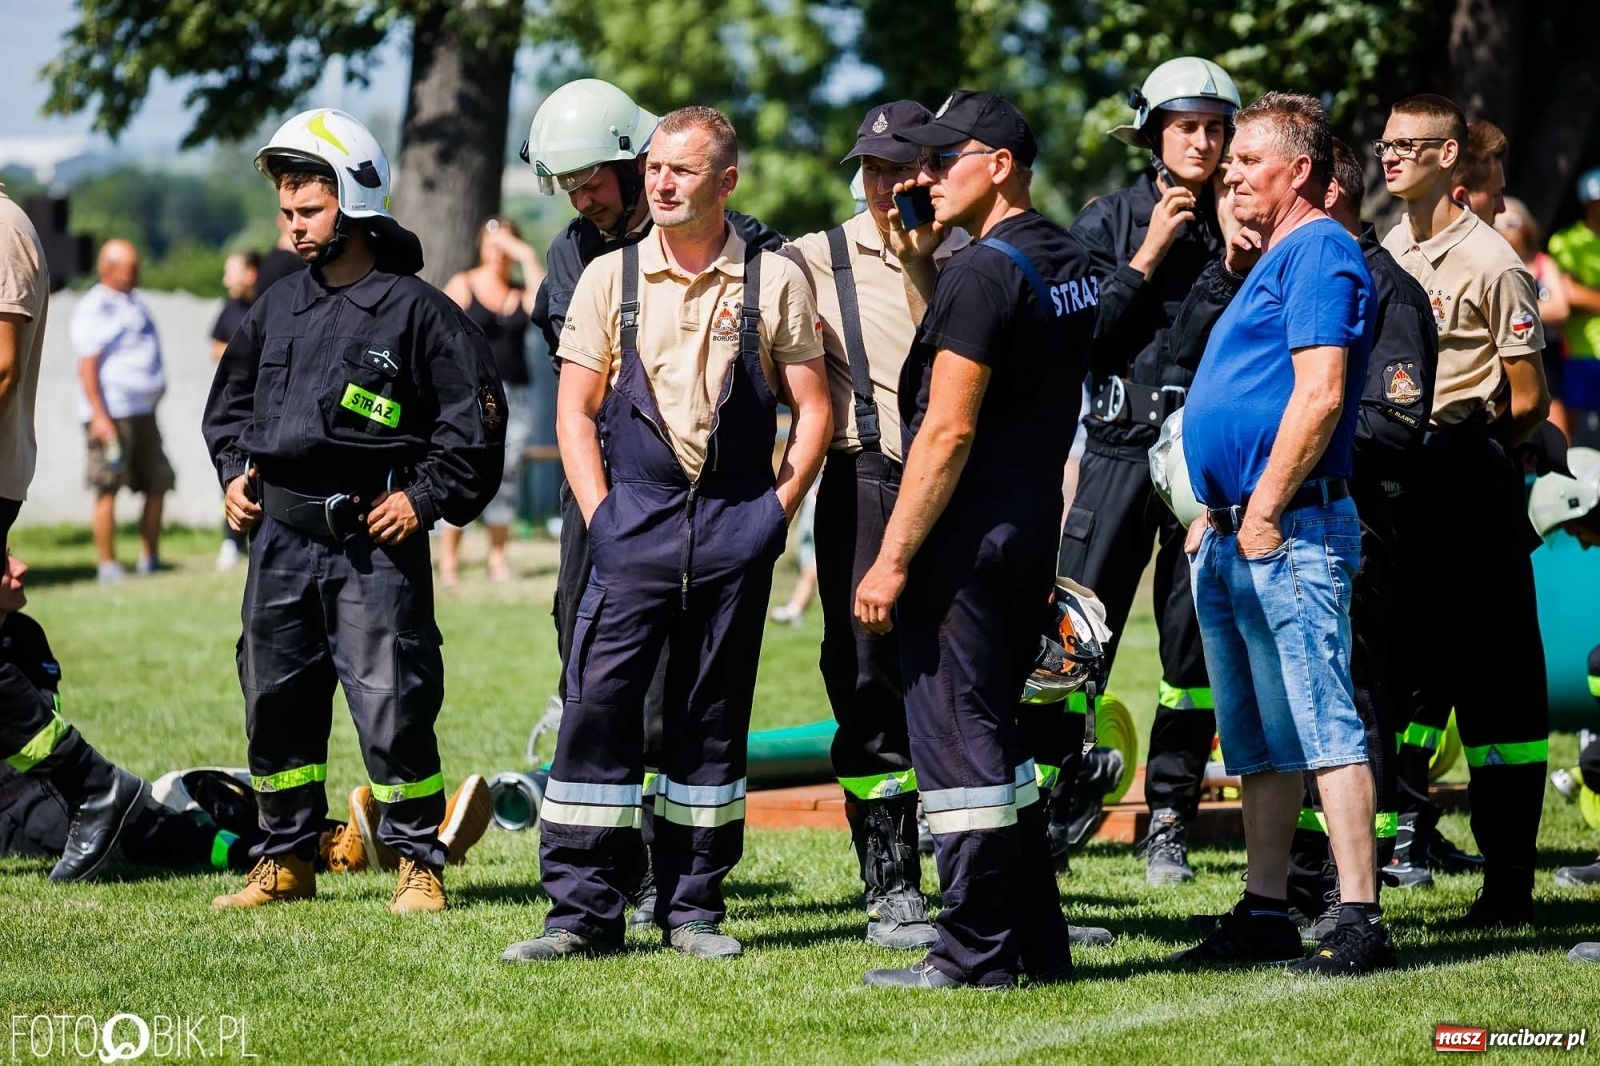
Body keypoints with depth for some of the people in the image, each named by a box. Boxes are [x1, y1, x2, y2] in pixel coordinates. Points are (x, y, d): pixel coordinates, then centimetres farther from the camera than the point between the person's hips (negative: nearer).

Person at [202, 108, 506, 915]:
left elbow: (475, 418, -5)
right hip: (279, 538, 6)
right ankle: (286, 860, 22)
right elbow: (230, 401, 27)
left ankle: (418, 862, 5)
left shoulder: (417, 310, -5)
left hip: (373, 544, -6)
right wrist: (233, 471, 13)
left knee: (391, 707, -7)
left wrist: (425, 498, -10)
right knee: (274, 700, 10)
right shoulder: (277, 308, 13)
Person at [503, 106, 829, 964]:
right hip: (635, 525, 0)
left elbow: (813, 410, 8)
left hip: (734, 530, 0)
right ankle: (582, 910, -4)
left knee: (713, 716, 6)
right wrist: (599, 515, -3)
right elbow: (575, 410, 7)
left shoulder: (775, 283, 3)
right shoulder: (609, 280, 5)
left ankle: (692, 908, 14)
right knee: (598, 705, -8)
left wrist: (779, 509, -2)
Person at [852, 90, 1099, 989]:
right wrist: (919, 267, 14)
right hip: (1036, 527, 9)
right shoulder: (1073, 264, 12)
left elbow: (948, 431, -20)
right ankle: (1040, 942, 20)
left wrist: (892, 560, -18)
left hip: (968, 535, -9)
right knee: (999, 730, 17)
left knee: (955, 735, -4)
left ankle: (976, 954, -1)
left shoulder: (983, 273, -17)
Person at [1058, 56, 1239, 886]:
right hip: (1121, 448, -1)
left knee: (1194, 647, 2)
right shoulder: (1108, 222, 5)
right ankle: (1051, 808, 3)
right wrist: (1149, 255, -9)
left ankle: (1169, 825, 9)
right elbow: (1079, 334, -6)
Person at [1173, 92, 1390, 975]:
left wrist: (1265, 513, -20)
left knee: (1323, 726, -13)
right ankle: (1265, 915, 18)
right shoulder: (1273, 262, 22)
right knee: (1257, 741, 12)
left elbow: (1319, 395, -20)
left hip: (1290, 535, -10)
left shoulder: (1319, 253, -10)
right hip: (1235, 537, 10)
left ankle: (1360, 923, -15)